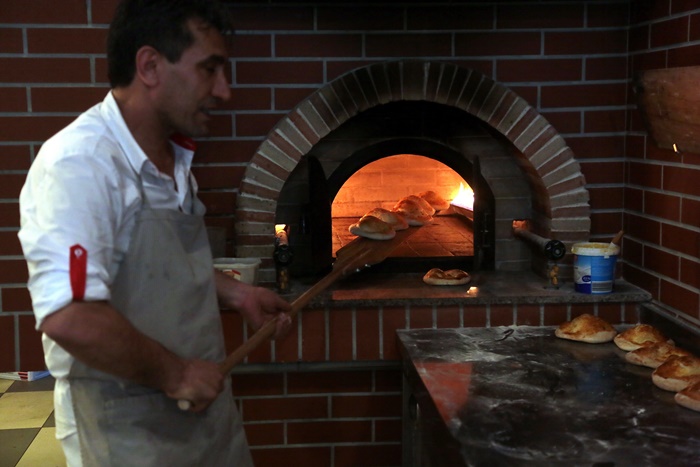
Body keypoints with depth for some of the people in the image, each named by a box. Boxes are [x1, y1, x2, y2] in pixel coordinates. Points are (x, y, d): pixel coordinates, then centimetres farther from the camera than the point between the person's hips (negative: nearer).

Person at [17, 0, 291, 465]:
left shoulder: (173, 159, 7)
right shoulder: (78, 163, -24)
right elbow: (69, 318, -34)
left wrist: (236, 293, 7)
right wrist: (174, 374, -22)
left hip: (203, 404, 9)